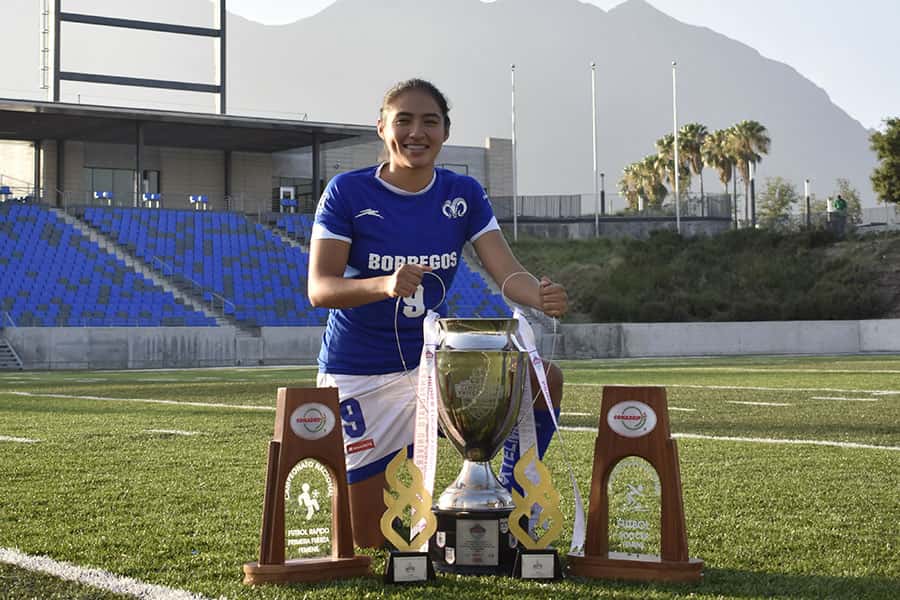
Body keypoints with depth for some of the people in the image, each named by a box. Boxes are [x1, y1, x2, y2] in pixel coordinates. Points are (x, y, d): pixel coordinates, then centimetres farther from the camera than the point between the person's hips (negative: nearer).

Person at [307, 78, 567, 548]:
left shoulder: (464, 195, -1)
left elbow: (507, 272, -12)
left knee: (545, 380, -19)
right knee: (369, 539, -2)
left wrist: (541, 296, -36)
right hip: (359, 375, -3)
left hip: (434, 359, 3)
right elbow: (319, 288, -19)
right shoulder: (347, 192, -11)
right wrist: (385, 285, -39)